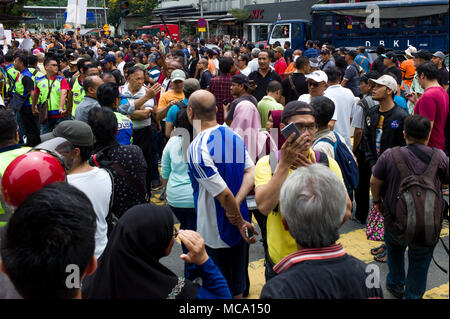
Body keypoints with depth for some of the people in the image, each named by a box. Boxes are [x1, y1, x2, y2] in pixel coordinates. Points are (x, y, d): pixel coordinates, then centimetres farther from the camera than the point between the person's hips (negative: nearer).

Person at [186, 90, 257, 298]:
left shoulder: (197, 148, -24)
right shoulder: (234, 136, 0)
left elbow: (223, 193, -25)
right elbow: (251, 172, -4)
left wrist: (240, 221, -11)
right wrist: (236, 204, -13)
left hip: (215, 232, -7)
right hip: (237, 227, 7)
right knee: (236, 286, 23)